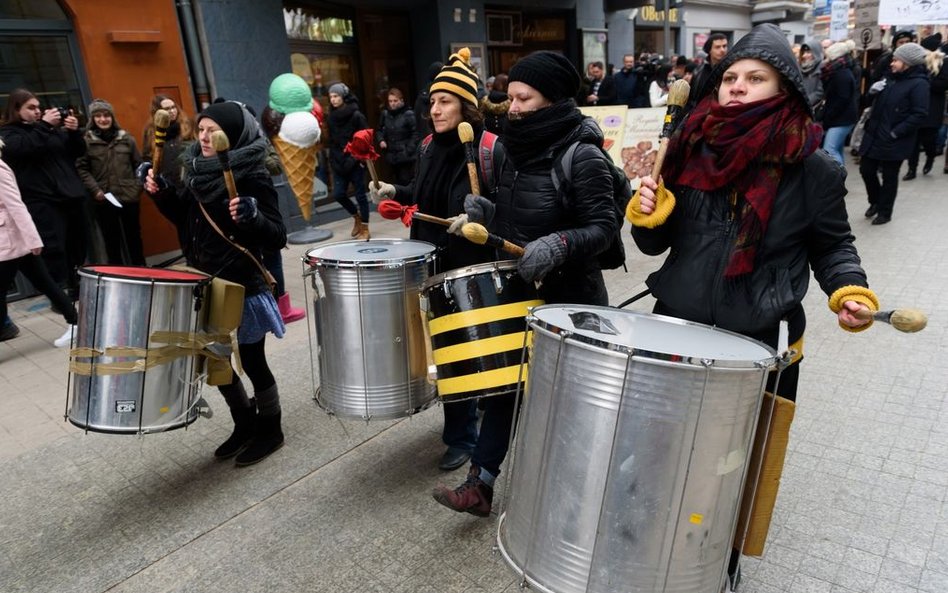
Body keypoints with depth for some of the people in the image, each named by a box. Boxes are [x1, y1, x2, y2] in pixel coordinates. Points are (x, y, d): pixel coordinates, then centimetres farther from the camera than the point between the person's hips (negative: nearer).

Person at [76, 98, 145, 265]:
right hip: (103, 200, -2)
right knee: (111, 240, 7)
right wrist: (95, 189, -14)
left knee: (134, 236, 11)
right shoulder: (86, 141, -2)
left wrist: (138, 186, -1)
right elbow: (81, 169, -5)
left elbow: (138, 164, 9)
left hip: (129, 196, 2)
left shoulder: (126, 138, 6)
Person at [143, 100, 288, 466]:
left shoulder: (252, 178, -17)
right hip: (208, 285, 7)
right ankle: (245, 424, 36)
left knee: (252, 361, 5)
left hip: (244, 286, -7)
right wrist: (161, 193, -1)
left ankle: (270, 430, 28)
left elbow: (277, 238, -22)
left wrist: (251, 217, -40)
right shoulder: (200, 171, 3)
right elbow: (185, 220, 15)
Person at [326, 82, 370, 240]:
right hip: (339, 162, 6)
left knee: (360, 195, 2)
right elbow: (331, 140, 14)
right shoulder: (332, 117, 9)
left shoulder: (356, 116, -8)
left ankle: (364, 228, 14)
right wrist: (333, 159, 6)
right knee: (338, 194, 2)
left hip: (355, 162, -5)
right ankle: (357, 216, 28)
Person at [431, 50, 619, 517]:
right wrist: (487, 212, -4)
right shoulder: (517, 148, 7)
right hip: (517, 288, 7)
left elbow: (605, 225, -18)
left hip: (568, 296, -7)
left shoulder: (582, 156, -16)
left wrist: (559, 244, -34)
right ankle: (481, 483, 16)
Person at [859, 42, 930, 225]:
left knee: (889, 177, 5)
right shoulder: (891, 78, 9)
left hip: (894, 142, -7)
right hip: (874, 135, 7)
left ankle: (884, 212, 20)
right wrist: (873, 91, 0)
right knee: (866, 170, 12)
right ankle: (875, 202, 35)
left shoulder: (919, 84, -13)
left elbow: (920, 115, -18)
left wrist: (895, 132, -20)